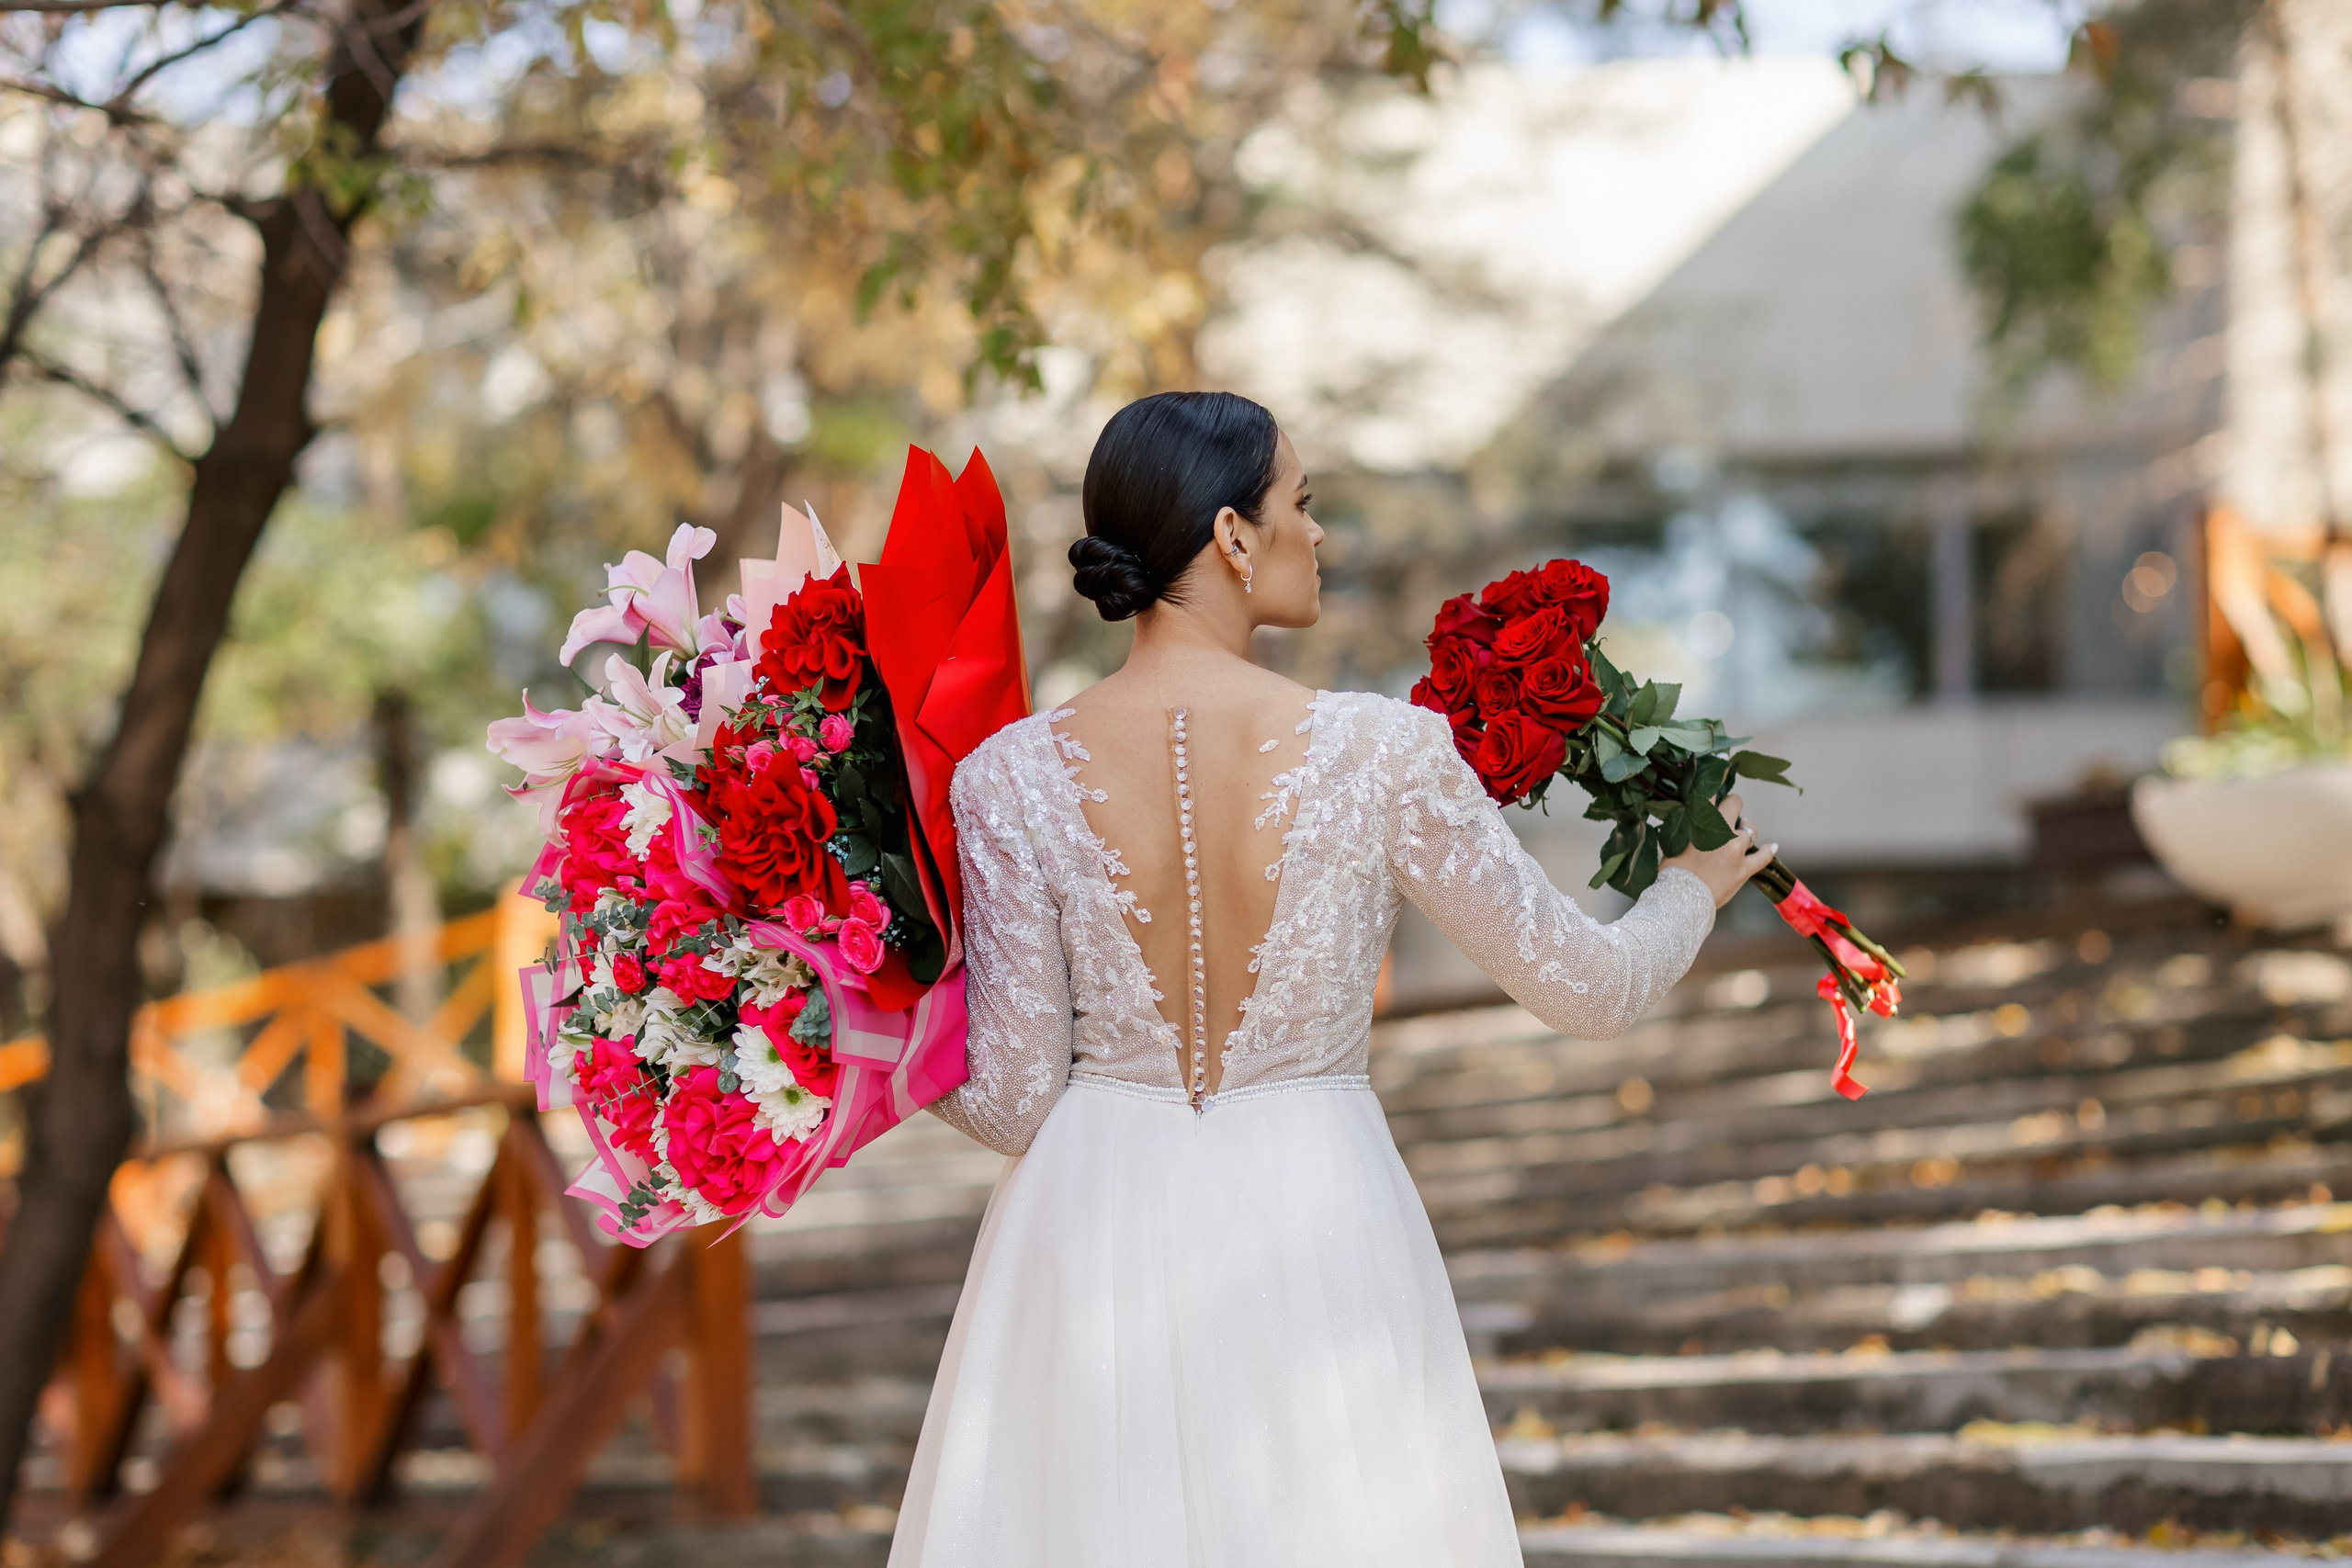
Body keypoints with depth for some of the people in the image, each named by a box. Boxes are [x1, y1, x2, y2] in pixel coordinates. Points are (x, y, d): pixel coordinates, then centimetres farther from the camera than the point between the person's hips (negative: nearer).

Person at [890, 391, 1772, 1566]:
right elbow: (1587, 988, -1)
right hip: (1318, 1235, -1)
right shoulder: (1382, 754, -12)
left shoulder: (1014, 778, -9)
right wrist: (1693, 888, 20)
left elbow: (1014, 1097, -6)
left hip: (1094, 1240, 1)